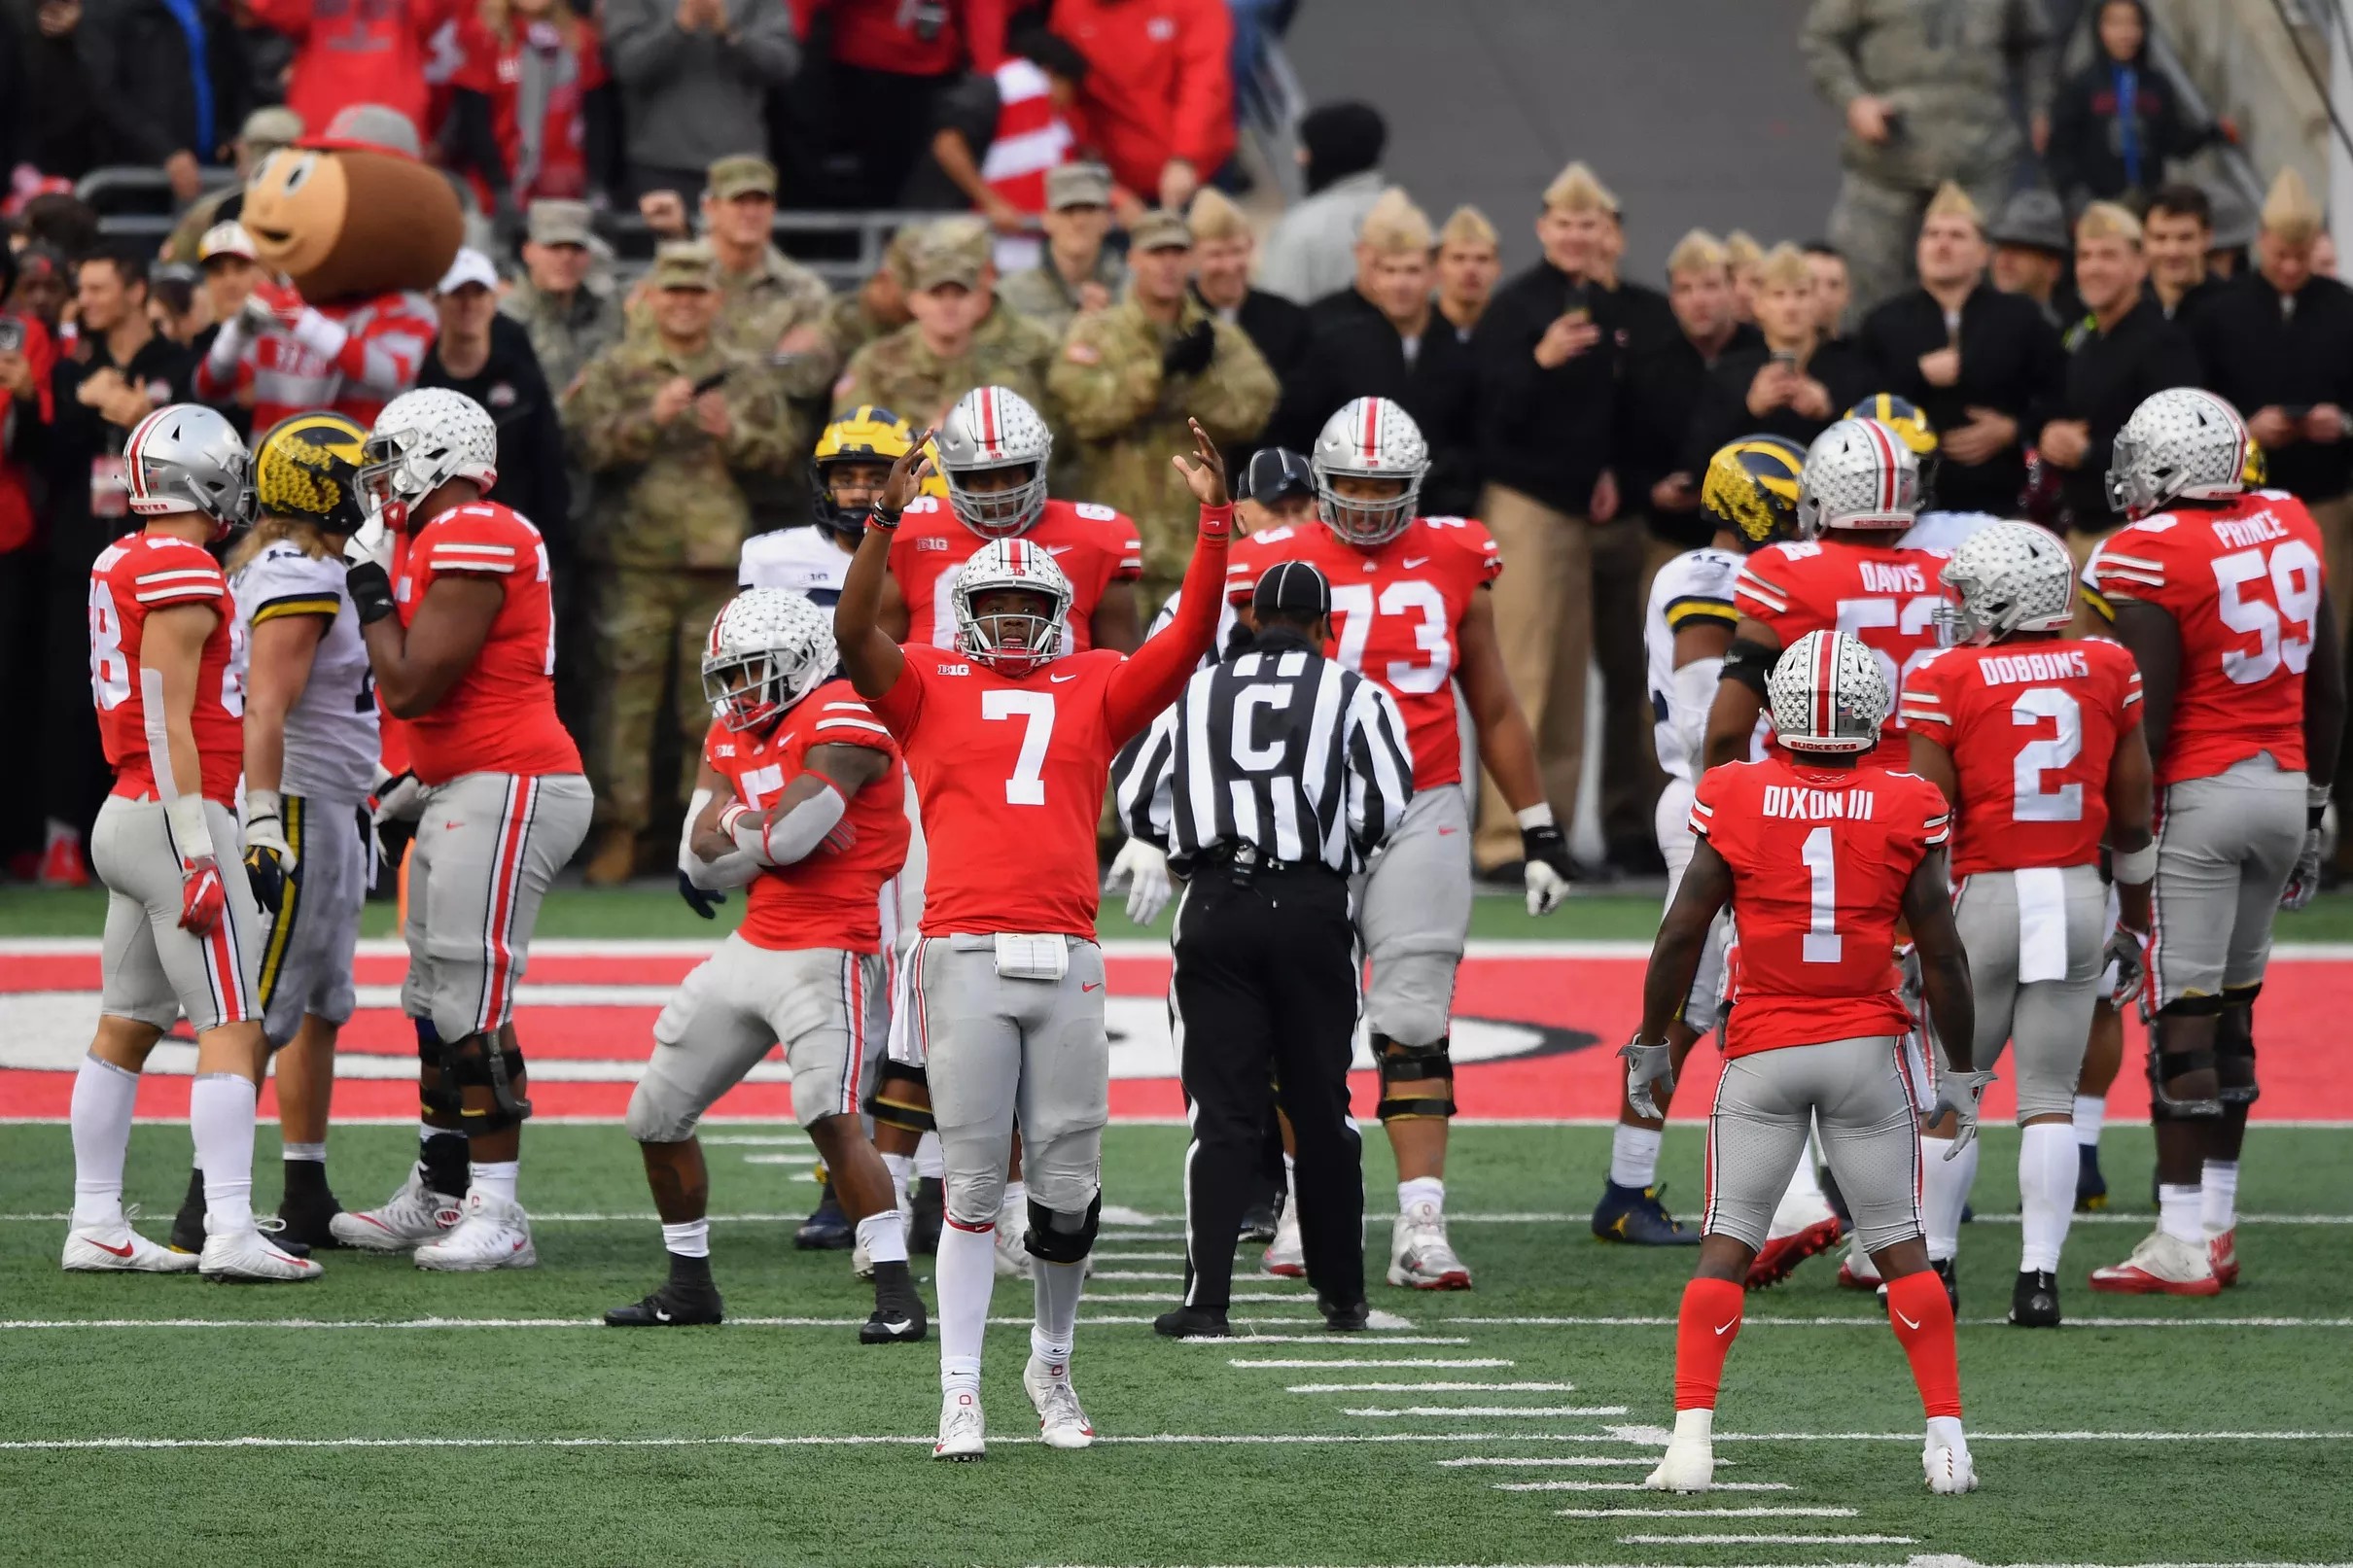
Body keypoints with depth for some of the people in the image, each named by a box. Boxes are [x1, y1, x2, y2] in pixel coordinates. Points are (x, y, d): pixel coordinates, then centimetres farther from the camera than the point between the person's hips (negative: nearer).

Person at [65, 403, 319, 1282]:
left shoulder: (122, 566, 13)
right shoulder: (182, 575, -15)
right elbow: (169, 725, -18)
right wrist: (199, 854, -19)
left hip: (126, 815, 10)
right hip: (178, 813, -10)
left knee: (127, 1028, 12)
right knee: (232, 1028, -10)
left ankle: (95, 1225, 14)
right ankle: (230, 1233, -17)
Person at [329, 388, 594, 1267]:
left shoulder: (473, 540, -17)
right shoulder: (442, 538, 15)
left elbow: (410, 687, -17)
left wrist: (372, 596, -5)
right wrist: (417, 786, 19)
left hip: (504, 789, -11)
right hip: (467, 791, 11)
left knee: (472, 1009, -10)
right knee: (436, 1003, 16)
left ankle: (497, 1217, -8)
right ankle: (437, 1201, 24)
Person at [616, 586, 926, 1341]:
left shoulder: (839, 726, -14)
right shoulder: (732, 737, 12)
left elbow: (788, 835, -22)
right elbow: (701, 858, 3)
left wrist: (737, 827, -1)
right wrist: (767, 829, -12)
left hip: (828, 955, -9)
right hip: (753, 950, 9)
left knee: (831, 1118, -24)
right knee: (656, 1116, 12)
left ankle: (897, 1295, -18)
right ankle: (689, 1285, 26)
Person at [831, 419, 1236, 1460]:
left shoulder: (1093, 691, 15)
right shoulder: (931, 689, 9)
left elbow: (1189, 640, 7)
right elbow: (855, 638, -7)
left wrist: (1214, 519, -2)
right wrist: (886, 521, -18)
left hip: (1067, 960, 2)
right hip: (966, 952, -2)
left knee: (1068, 1187, 4)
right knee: (973, 1182, -2)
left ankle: (1051, 1366, 25)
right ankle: (960, 1393, 3)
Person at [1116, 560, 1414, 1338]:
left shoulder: (1196, 694, 11)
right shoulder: (1352, 695, 6)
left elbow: (1135, 800, 9)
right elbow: (1387, 804, -3)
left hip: (1216, 910, 1)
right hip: (1311, 909, -1)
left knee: (1223, 1112, 1)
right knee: (1321, 1110, 10)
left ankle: (1207, 1298, -6)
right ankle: (1342, 1294, 18)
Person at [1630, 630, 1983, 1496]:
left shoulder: (1737, 803, -6)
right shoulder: (1905, 812, -5)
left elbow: (1680, 937, -3)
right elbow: (1941, 954, -1)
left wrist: (1650, 1044, 10)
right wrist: (1961, 1072, 9)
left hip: (1764, 1054, 0)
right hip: (1867, 1051, 1)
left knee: (1725, 1247, 2)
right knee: (1901, 1247, 8)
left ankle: (1692, 1436, -8)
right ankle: (1946, 1434, 7)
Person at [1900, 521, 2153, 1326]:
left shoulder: (1946, 682, -7)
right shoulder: (2106, 671, 3)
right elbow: (2132, 813, 8)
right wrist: (2135, 922, 19)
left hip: (1983, 895, -3)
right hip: (2075, 896, 3)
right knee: (2049, 1099, 5)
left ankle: (1935, 1263, 17)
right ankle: (2039, 1275, -1)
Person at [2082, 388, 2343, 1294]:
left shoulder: (2149, 559, -13)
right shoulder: (2290, 529, 8)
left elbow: (2143, 723, -15)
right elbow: (2328, 691, 15)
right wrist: (2312, 813, 23)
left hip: (2196, 798, -7)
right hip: (2283, 784, 7)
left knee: (2183, 1017, -4)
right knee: (2233, 1009, 15)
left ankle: (2183, 1245, -5)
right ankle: (2216, 1224, 18)